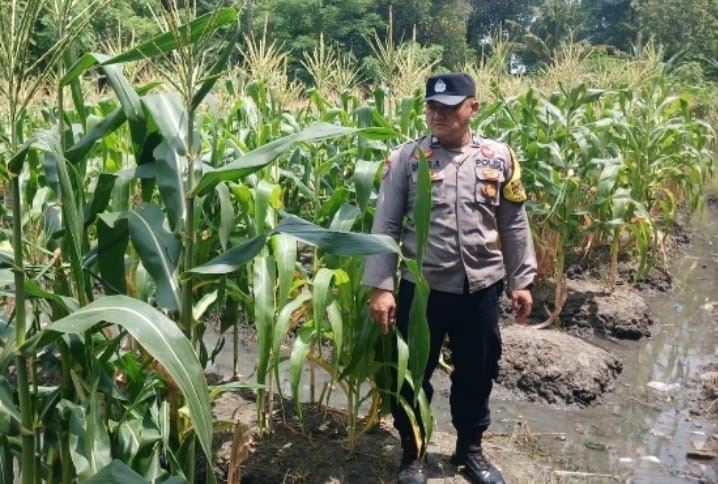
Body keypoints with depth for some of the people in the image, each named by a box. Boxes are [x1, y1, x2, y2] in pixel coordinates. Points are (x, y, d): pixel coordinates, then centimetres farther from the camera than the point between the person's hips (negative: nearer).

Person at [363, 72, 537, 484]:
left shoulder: (500, 157, 2)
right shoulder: (407, 158, -5)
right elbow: (385, 226, -6)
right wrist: (381, 287, -11)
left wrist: (522, 281, 5)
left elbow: (514, 226, 7)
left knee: (477, 373, 16)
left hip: (481, 288, 2)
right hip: (420, 288, -1)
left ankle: (471, 449, 39)